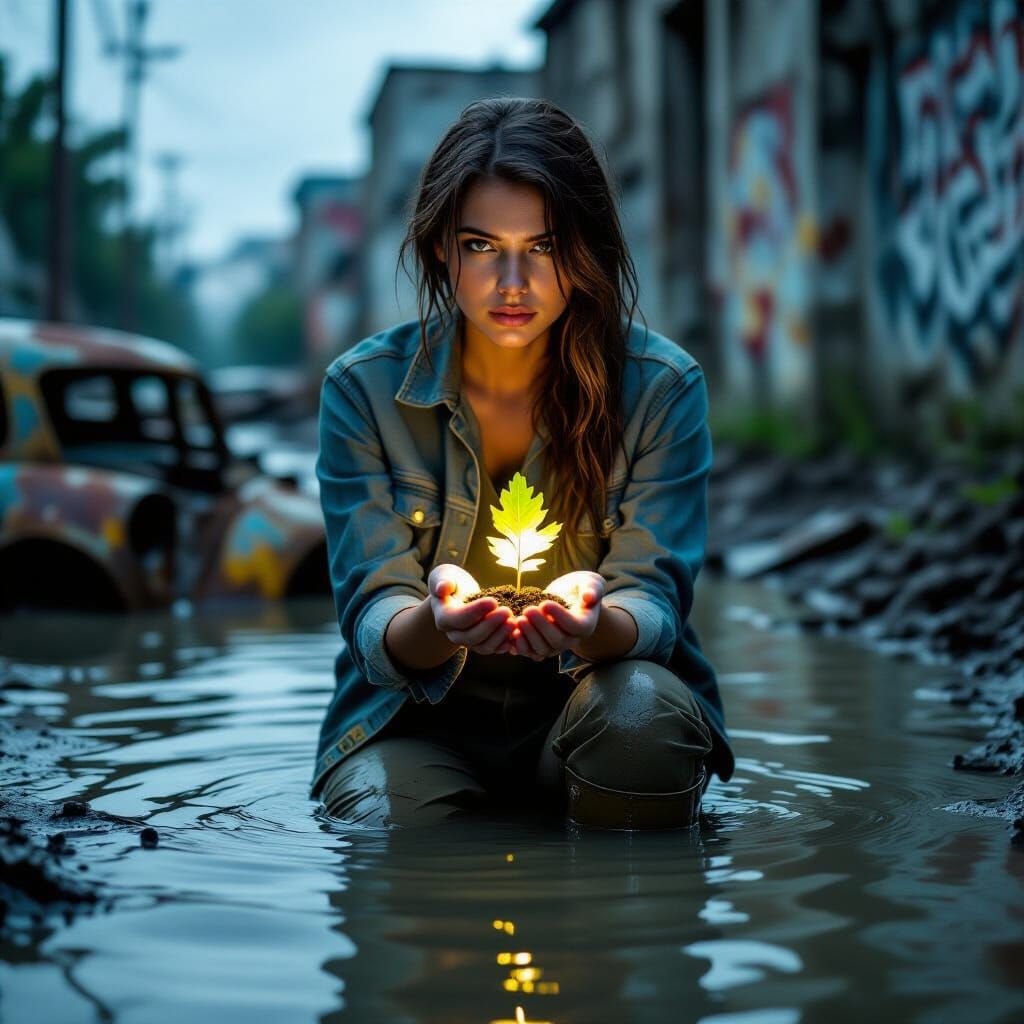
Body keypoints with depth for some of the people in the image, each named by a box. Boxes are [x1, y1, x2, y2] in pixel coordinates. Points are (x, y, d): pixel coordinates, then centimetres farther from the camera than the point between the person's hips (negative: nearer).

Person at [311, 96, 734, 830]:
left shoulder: (663, 388, -8)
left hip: (588, 717, 1)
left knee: (642, 709, -31)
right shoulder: (365, 389, -8)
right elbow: (373, 619, -11)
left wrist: (596, 625, -38)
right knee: (389, 819, -31)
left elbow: (654, 601, -12)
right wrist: (439, 623, -37)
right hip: (422, 723, -1)